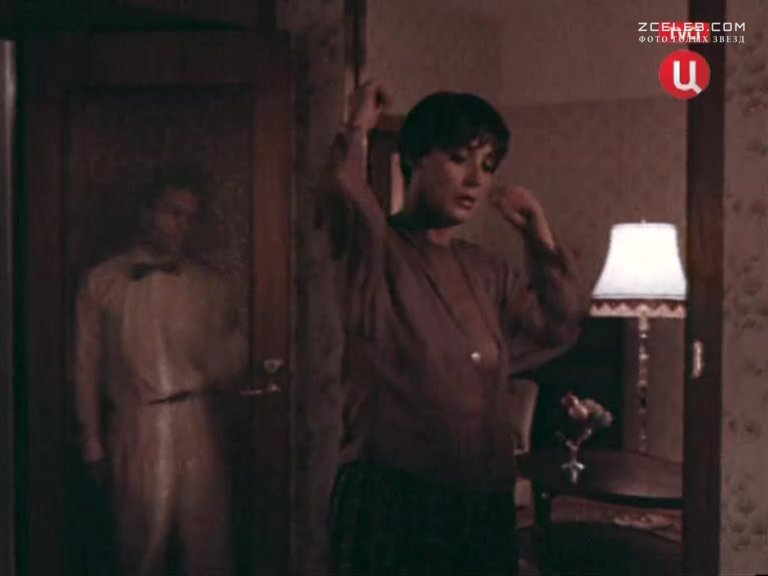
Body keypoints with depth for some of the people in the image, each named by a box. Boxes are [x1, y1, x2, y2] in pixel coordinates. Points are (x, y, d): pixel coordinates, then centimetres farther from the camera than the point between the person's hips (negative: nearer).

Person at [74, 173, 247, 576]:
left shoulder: (209, 285, 9)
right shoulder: (101, 282, 3)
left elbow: (234, 351, 16)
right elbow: (87, 366, 4)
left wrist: (219, 368, -7)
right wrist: (93, 444, 3)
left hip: (194, 425, 1)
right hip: (134, 429, -1)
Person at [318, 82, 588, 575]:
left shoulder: (484, 270, 14)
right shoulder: (377, 252, -8)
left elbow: (561, 326, 20)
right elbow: (342, 194, -29)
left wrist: (541, 238, 11)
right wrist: (358, 129, -11)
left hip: (484, 502, 7)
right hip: (392, 498, -7)